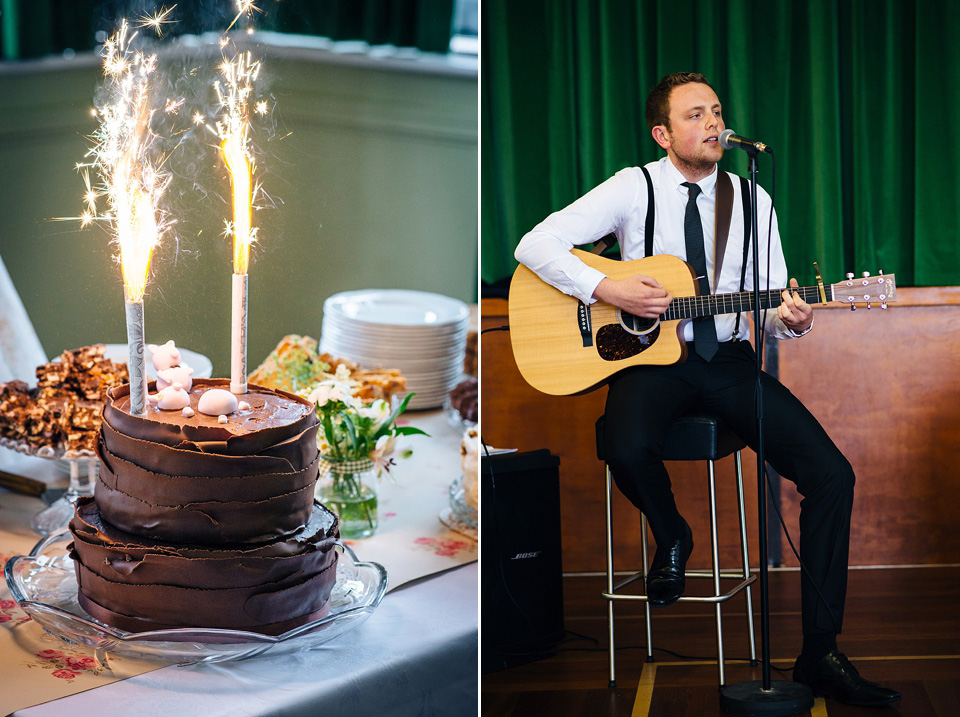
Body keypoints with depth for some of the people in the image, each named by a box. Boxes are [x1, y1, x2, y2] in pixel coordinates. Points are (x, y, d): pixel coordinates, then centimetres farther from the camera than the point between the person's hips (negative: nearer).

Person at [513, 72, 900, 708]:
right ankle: (671, 538, 2)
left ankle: (820, 652, -6)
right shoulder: (634, 189, -1)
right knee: (627, 449, -37)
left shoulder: (752, 199, 8)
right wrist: (607, 289, -20)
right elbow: (535, 244, -8)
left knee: (832, 473, -16)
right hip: (649, 357, -3)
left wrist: (789, 317, -17)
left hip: (728, 361, 3)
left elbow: (773, 307, 8)